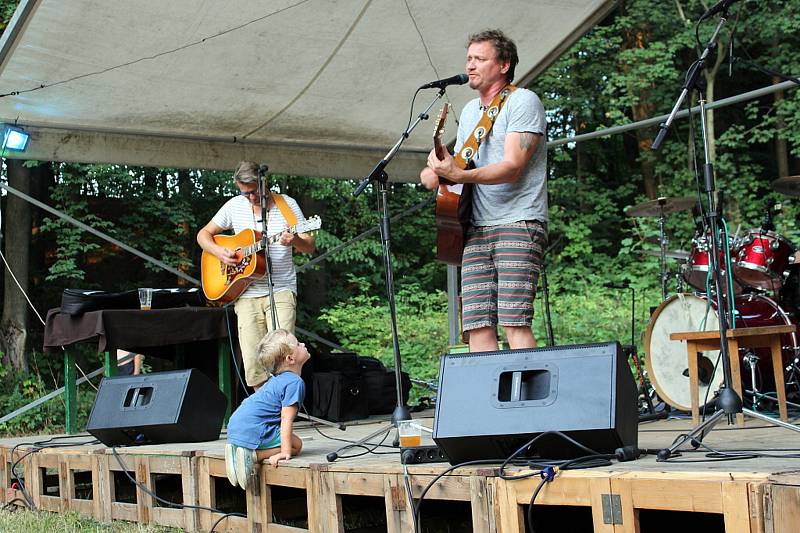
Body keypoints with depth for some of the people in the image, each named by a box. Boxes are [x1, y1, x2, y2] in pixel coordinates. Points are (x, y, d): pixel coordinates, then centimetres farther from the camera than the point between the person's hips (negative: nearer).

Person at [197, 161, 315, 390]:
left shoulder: (287, 204, 2)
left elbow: (310, 247, 1)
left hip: (281, 291, -2)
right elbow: (203, 235, 16)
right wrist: (219, 252, -5)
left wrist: (295, 241, -22)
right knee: (253, 367, -4)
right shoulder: (234, 206, 8)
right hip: (246, 294, 2)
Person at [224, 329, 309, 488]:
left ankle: (236, 449, 7)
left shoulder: (277, 379, 20)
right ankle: (253, 455, -17)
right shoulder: (295, 382, -11)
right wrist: (285, 451, -19)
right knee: (296, 444, -3)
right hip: (253, 431, -9)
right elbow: (286, 419, -18)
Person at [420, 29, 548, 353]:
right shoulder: (469, 111, 22)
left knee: (514, 322, -16)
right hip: (477, 229, 7)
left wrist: (459, 175, -28)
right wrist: (435, 172, 4)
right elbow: (459, 163, 28)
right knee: (476, 324, -3)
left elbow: (512, 167, -14)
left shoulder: (523, 101, -2)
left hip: (519, 223, -7)